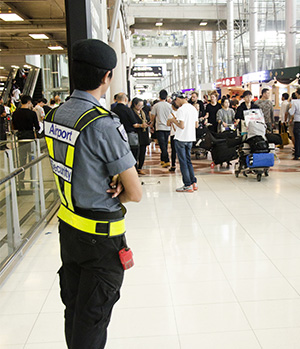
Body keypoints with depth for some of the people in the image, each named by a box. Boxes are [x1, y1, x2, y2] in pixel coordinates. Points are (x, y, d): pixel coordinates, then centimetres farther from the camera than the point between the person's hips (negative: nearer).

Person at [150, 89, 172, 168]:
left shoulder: (156, 105, -5)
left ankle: (167, 161, -15)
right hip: (168, 128, 4)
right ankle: (162, 160, 23)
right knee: (164, 145, 15)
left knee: (163, 145, -6)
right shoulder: (169, 105, 3)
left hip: (160, 128, -3)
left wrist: (152, 126, 13)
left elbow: (152, 117, 0)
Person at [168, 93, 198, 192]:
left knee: (183, 162, -1)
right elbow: (196, 125, 14)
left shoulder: (181, 110, -15)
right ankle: (193, 182, 16)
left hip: (181, 138, -7)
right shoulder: (194, 109, 10)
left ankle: (188, 185, 1)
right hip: (190, 138, 8)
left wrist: (173, 120, -5)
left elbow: (182, 126, -21)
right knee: (188, 160, 16)